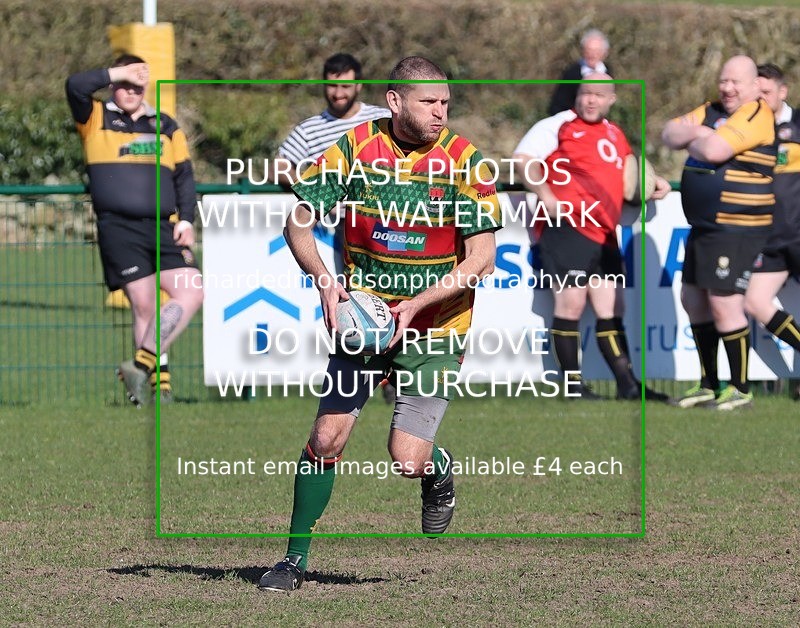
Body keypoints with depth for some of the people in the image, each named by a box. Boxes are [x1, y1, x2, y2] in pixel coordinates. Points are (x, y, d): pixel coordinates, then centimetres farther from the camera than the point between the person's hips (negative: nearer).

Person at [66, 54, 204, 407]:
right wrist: (119, 73, -4)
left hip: (162, 229, 4)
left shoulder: (166, 127, 19)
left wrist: (186, 221, 5)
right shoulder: (96, 120, 8)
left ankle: (142, 365, -13)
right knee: (144, 307, -8)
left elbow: (184, 176, 18)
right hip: (118, 229, -4)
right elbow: (75, 87, -10)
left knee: (192, 293, -13)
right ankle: (157, 383, -2)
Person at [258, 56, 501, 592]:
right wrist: (325, 280, -16)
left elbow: (481, 258, -12)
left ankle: (440, 468, 25)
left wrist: (417, 304, -21)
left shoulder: (463, 160, -11)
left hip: (434, 327, -2)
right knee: (327, 437, -6)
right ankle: (296, 557, 9)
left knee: (407, 459, -11)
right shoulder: (353, 147, -6)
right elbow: (299, 221, 1)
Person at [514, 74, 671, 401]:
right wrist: (545, 195, -23)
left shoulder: (615, 134, 20)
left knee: (610, 307, 8)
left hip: (603, 235, 7)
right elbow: (523, 158, -11)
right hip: (567, 228, -7)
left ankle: (627, 384, 9)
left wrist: (652, 181, 19)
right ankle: (573, 385, -1)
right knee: (571, 303, -7)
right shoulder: (560, 125, -2)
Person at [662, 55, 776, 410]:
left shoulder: (756, 115, -14)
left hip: (736, 228, -9)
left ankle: (741, 390, 0)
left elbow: (715, 150, -25)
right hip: (704, 225, 9)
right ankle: (708, 386, 25)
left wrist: (693, 139, -5)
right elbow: (671, 135, 5)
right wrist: (696, 132, -15)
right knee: (693, 299, 15)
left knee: (724, 304, -10)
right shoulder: (711, 111, 13)